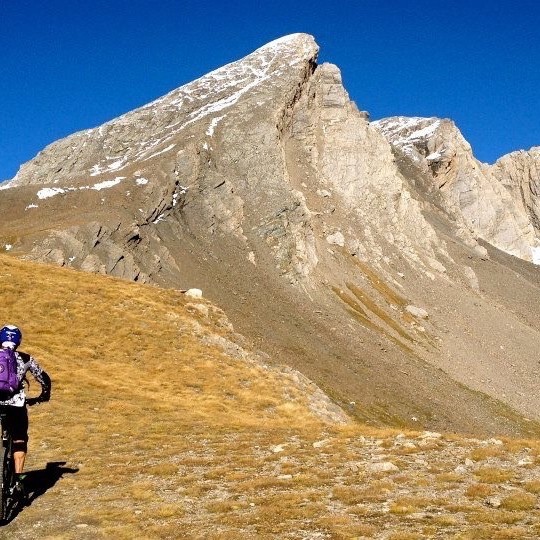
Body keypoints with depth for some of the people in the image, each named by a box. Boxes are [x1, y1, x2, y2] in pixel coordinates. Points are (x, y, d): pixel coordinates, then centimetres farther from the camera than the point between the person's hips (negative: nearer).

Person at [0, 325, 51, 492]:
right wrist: (44, 396, 34)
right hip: (17, 404, -1)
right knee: (20, 441, 11)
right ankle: (18, 477, -2)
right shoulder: (25, 359, 10)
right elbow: (45, 379, 18)